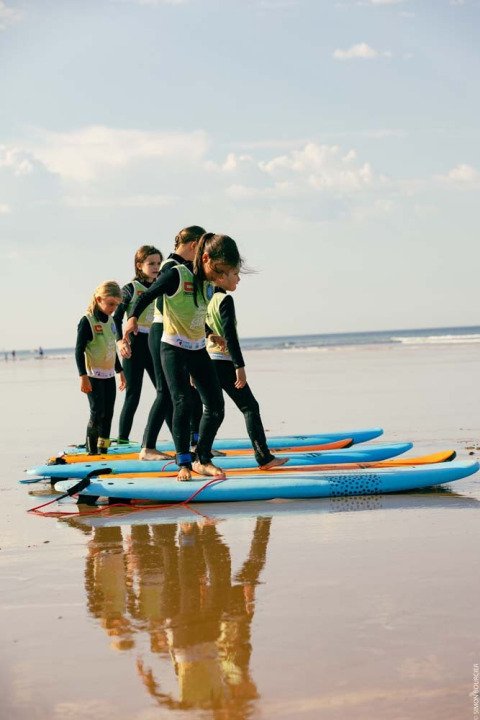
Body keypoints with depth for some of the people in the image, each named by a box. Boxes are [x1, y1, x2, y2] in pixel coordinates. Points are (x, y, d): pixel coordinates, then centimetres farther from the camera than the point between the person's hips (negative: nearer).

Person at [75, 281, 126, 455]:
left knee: (108, 414, 5)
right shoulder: (87, 321, -13)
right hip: (93, 376, -7)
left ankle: (103, 451, 11)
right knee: (97, 412, -11)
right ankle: (92, 452, -2)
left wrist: (120, 371, 24)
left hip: (108, 375, 7)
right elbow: (79, 350, -14)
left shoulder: (110, 320, 9)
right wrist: (83, 376, -20)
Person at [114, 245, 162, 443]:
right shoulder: (131, 289, -3)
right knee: (133, 394, -4)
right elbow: (116, 317, -3)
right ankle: (122, 438, 2)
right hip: (135, 344, -4)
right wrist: (120, 341, -14)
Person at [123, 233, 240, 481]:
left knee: (216, 405, 3)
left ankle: (202, 460, 15)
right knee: (183, 402, -18)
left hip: (198, 350, 7)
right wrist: (133, 318, -25)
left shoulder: (209, 285, 6)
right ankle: (184, 464, -12)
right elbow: (147, 296, -10)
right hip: (173, 349, -7)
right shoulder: (177, 276, -15)